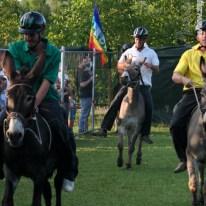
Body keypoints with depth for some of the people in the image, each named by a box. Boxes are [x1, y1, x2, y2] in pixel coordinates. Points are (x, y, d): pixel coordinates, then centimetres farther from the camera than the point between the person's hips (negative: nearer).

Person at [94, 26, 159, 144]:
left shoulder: (151, 53, 5)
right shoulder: (129, 52, 8)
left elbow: (157, 69, -1)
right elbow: (119, 66, 4)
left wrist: (148, 65, -21)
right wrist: (127, 63, -19)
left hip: (144, 85, -1)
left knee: (148, 108, -14)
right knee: (115, 104, -10)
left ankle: (145, 134, -1)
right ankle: (104, 129, -8)